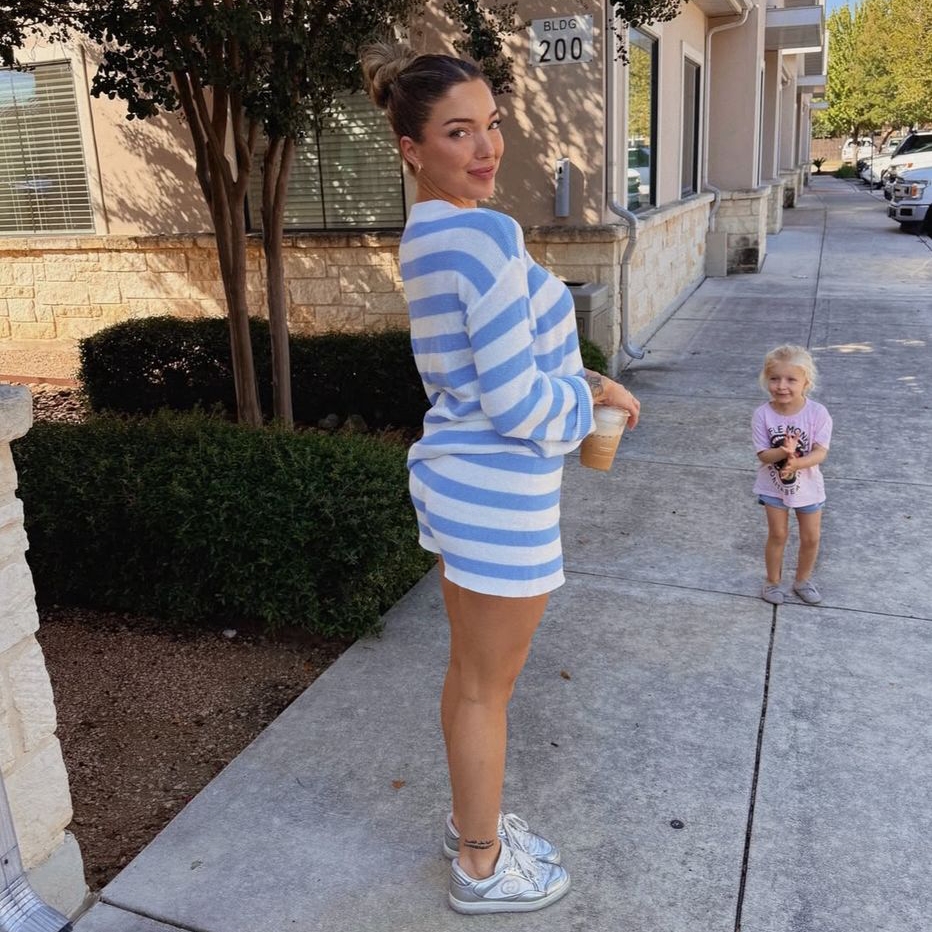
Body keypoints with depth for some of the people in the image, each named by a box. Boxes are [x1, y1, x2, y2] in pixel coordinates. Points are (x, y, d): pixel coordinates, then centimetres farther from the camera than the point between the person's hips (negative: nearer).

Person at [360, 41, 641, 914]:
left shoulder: (426, 234, 8)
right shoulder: (485, 232, -22)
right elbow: (514, 402, -24)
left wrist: (582, 383, 10)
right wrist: (596, 397, -5)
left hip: (458, 478, 9)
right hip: (499, 495, -9)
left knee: (469, 673, 23)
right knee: (487, 689, 9)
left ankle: (469, 820, 44)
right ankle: (482, 868, 31)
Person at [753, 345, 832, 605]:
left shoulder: (818, 412, -20)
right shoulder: (762, 414, -19)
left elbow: (820, 452, -22)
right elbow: (763, 454, -18)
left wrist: (796, 463, -40)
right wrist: (783, 452, -40)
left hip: (807, 485, 1)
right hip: (773, 486, -1)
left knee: (811, 537, 13)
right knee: (777, 535, 12)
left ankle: (803, 580, 38)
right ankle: (773, 581, 33)